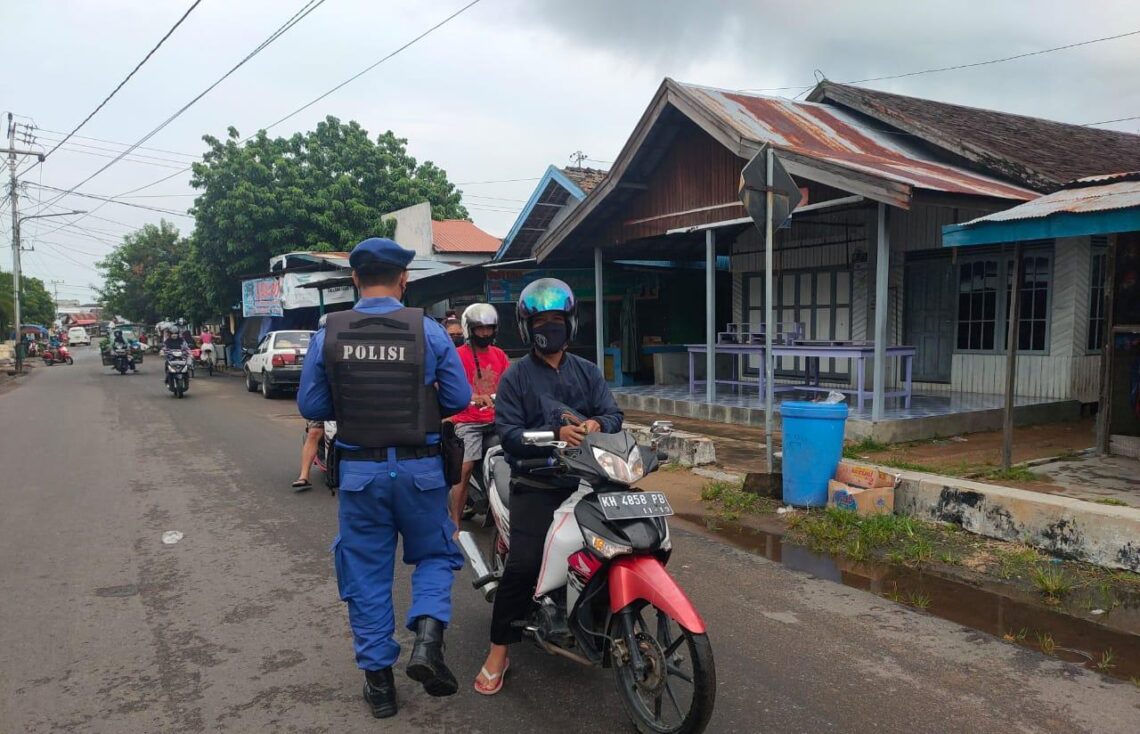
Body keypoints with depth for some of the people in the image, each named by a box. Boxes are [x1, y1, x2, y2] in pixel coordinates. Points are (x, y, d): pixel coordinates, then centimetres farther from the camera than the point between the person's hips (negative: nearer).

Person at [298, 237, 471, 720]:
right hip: (419, 468, -1)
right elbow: (459, 399, -5)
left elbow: (310, 406, 0)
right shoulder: (428, 331, -9)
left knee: (366, 572, 14)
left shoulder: (327, 335, -5)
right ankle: (427, 635, -3)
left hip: (359, 470, 1)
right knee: (435, 555, 20)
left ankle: (378, 677, 21)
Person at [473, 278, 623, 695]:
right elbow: (509, 433, -7)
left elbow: (613, 414, 5)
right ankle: (498, 652, 1)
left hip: (585, 478, 4)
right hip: (536, 484, -3)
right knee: (523, 564, -15)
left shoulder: (587, 372, 14)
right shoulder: (516, 376, 4)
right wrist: (556, 433, -22)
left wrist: (597, 425, -18)